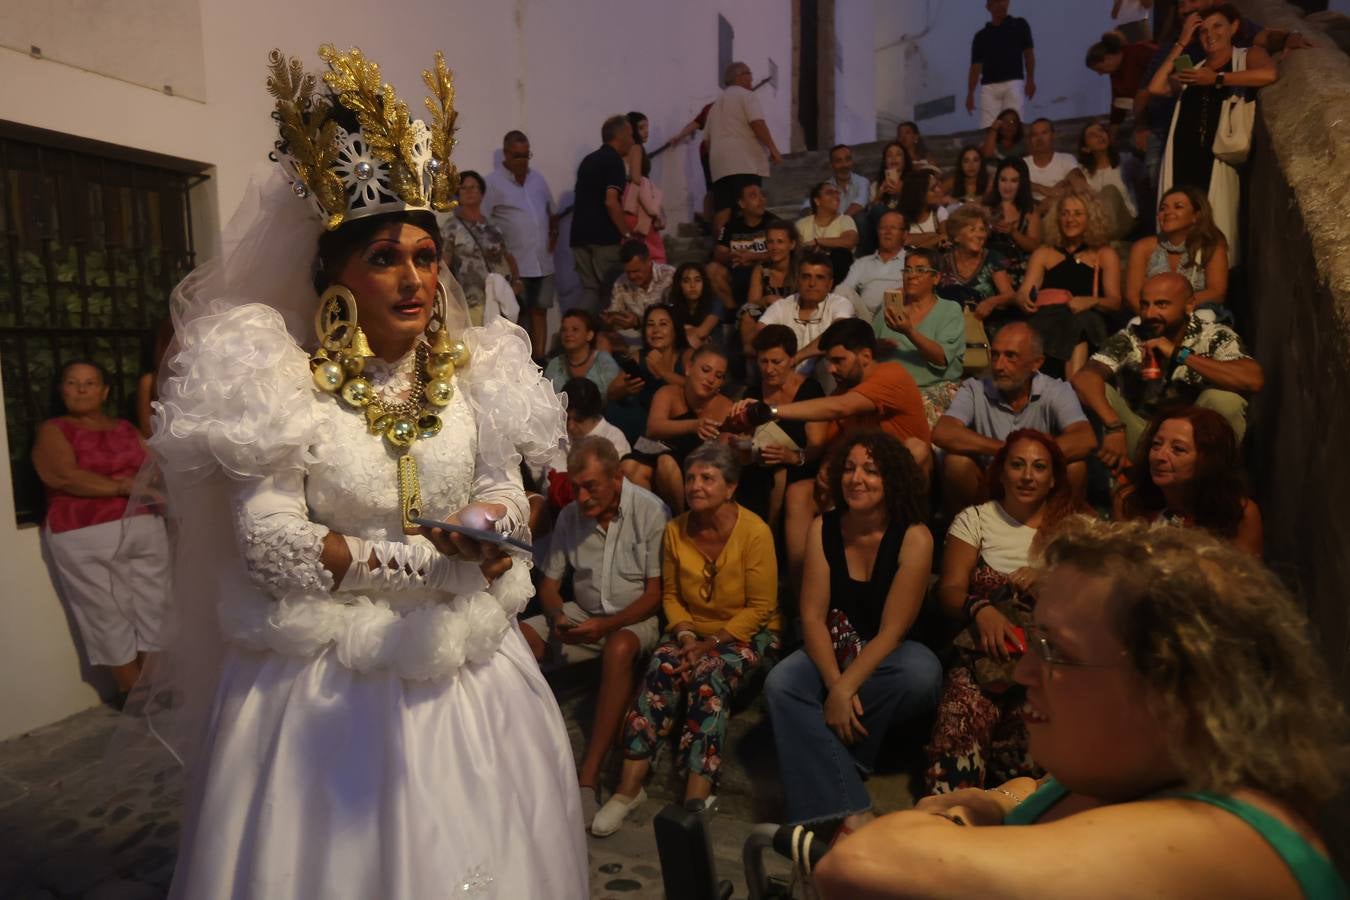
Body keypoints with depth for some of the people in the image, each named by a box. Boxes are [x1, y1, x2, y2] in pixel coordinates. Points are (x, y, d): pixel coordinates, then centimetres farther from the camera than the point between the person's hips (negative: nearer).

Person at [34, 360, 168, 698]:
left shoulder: (126, 429, 18)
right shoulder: (53, 430, 6)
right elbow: (65, 477, -10)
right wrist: (125, 486, -13)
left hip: (146, 529, 4)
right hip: (85, 539, -3)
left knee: (153, 610, 3)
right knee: (110, 617, 1)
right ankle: (134, 695, 12)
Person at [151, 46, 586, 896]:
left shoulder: (475, 370, 0)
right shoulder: (277, 378, -10)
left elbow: (507, 494, 4)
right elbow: (270, 546, -15)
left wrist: (491, 527, -19)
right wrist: (429, 557, -20)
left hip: (462, 657, 4)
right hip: (327, 670, -3)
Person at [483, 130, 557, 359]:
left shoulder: (537, 178, 13)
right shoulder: (493, 183, -5)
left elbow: (552, 211, 24)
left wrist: (553, 233, 10)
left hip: (543, 262, 5)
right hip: (513, 265, -5)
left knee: (539, 311, 7)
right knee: (515, 317, -1)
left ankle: (539, 360, 13)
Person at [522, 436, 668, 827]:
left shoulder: (650, 512, -12)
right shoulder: (570, 515, 2)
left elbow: (656, 593, -12)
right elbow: (549, 582, 9)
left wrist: (606, 625, -23)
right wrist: (557, 617, -12)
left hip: (635, 617, -5)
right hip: (581, 614, 5)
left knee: (618, 649, -38)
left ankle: (588, 776, -31)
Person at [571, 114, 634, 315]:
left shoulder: (588, 160, 19)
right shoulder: (614, 160, -7)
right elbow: (611, 201, -18)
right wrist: (626, 234, -12)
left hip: (580, 236, 7)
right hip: (605, 238, -7)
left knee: (590, 289, 8)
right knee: (609, 292, 1)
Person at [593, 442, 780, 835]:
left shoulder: (755, 532, -15)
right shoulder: (675, 530, -1)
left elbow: (760, 607, -13)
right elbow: (670, 595, 7)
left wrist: (712, 643, -19)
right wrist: (685, 634, -10)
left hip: (745, 633, -3)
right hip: (693, 633, 4)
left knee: (709, 674, -31)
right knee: (661, 666, -25)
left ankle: (697, 794, -29)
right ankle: (629, 785, -23)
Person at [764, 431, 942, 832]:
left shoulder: (914, 538, -13)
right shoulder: (823, 529, -4)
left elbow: (892, 630, -17)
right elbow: (813, 617, -8)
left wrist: (845, 688, -26)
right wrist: (834, 685, -23)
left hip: (889, 656, -2)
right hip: (834, 653, 2)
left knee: (921, 672, -35)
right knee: (780, 683, -27)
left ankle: (828, 766, -12)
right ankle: (852, 812, -28)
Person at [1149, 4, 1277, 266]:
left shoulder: (1248, 55, 10)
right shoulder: (1194, 69, 25)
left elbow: (1270, 74, -13)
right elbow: (1155, 88, 8)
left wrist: (1217, 79, -9)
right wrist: (1181, 43, 12)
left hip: (1219, 158, -4)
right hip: (1185, 157, 4)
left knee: (1217, 227, -7)